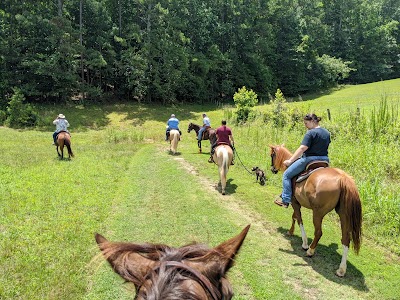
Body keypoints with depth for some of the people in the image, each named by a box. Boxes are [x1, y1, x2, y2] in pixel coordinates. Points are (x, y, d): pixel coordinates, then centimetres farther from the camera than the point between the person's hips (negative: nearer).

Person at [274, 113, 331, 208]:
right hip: (324, 160, 9)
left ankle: (285, 200, -3)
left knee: (287, 175, 0)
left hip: (309, 159, -8)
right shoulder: (327, 133, 12)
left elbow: (302, 148, -19)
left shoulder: (311, 133, -14)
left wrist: (290, 160, -16)